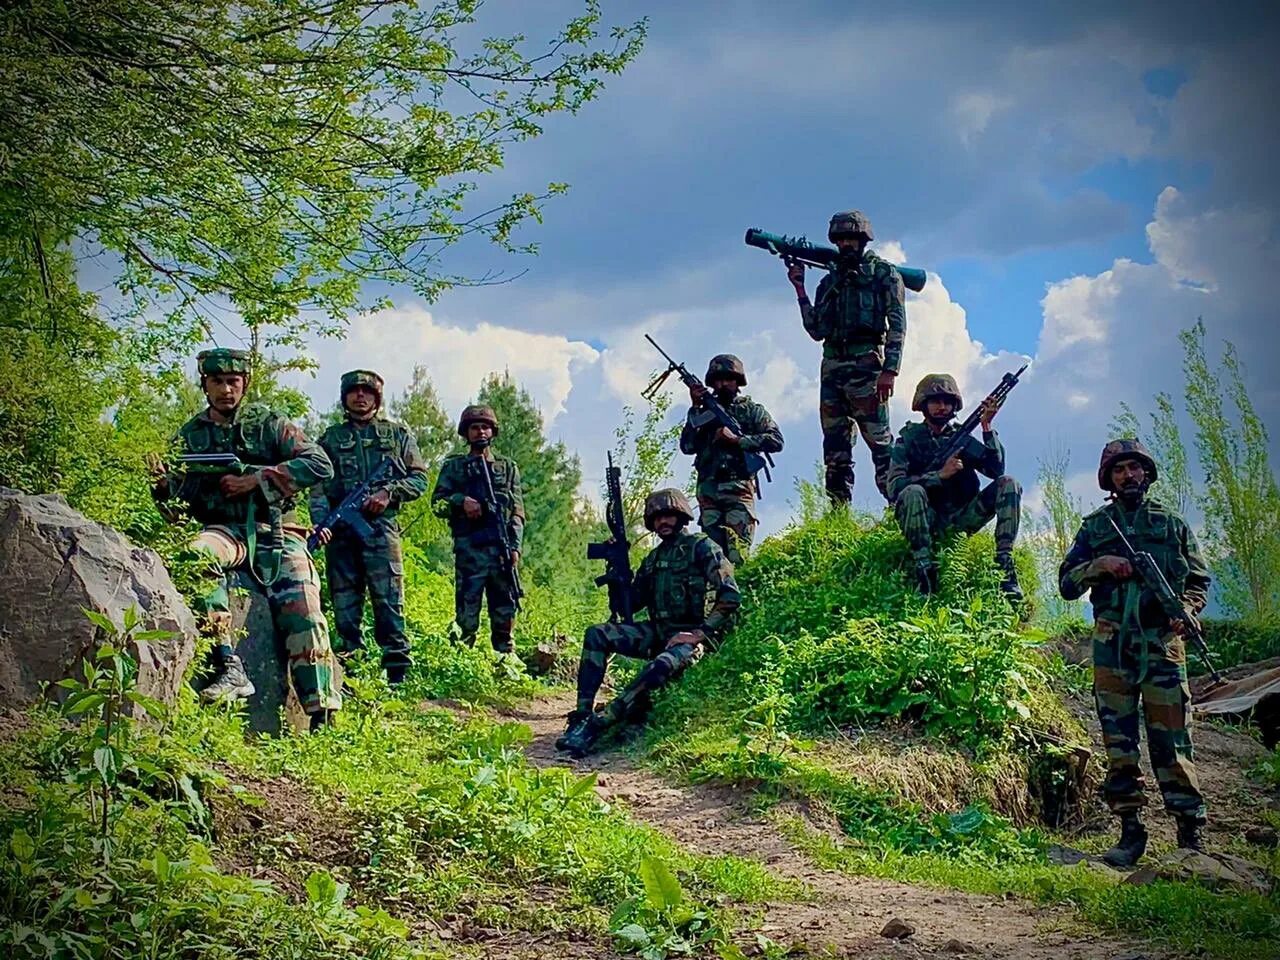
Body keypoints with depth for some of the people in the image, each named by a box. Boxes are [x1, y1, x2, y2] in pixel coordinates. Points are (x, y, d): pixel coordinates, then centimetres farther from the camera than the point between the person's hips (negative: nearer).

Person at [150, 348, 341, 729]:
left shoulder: (268, 424, 9)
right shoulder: (189, 436, 15)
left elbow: (320, 465, -4)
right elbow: (177, 510, 14)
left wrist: (257, 479, -11)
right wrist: (164, 484, -10)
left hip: (275, 533, 0)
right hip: (226, 532, 0)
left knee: (303, 615, -19)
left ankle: (323, 719, -17)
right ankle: (229, 668, -38)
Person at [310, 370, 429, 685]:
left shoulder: (398, 434, 15)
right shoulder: (330, 438, 17)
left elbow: (420, 478, 11)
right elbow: (317, 485, 7)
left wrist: (389, 492, -7)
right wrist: (321, 520, -11)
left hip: (380, 526, -2)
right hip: (339, 529, 2)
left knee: (389, 598, -9)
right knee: (344, 603, 3)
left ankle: (398, 673, -10)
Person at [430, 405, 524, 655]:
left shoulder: (508, 467, 17)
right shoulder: (453, 466, 14)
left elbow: (518, 513, 10)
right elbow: (437, 502, 6)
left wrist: (515, 546, -3)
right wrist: (461, 501, -14)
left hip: (502, 549, 2)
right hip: (469, 549, -2)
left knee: (505, 613, 3)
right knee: (466, 615, -6)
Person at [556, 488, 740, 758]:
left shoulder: (702, 547, -3)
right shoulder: (653, 559, 18)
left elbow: (730, 596, -13)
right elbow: (632, 602, 18)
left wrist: (700, 634, -20)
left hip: (691, 636, -7)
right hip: (658, 633, 7)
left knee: (663, 665, -39)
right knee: (597, 635, -12)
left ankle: (596, 726, -42)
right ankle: (581, 717, -21)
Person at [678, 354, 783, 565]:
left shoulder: (752, 410, 15)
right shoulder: (705, 411, 21)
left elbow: (776, 441, 1)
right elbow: (687, 446, 9)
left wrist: (737, 440, -8)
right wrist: (695, 408, 3)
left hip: (738, 489, -3)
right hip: (708, 490, 3)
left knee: (736, 553, -16)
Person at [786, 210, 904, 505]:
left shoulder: (883, 272, 5)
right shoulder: (830, 281, 20)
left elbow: (897, 324, -4)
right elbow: (817, 331, 14)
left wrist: (890, 369, -15)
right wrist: (799, 288, 9)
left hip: (866, 364, -6)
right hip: (832, 367, 6)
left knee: (879, 441, -12)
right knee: (835, 447, 4)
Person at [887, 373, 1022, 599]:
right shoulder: (908, 440, 4)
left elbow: (996, 469, -2)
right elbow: (894, 487, -11)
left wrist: (987, 427, -10)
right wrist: (940, 475, -18)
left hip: (962, 520, 3)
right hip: (926, 523, -3)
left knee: (1008, 484, -15)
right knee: (913, 493, -35)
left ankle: (1004, 563, -21)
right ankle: (924, 570, -31)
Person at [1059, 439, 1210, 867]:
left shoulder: (1172, 523, 13)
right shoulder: (1095, 526, 13)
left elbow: (1200, 581, 14)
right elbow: (1066, 584, 11)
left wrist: (1185, 610, -5)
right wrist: (1099, 566, -6)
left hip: (1162, 643, -1)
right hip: (1112, 647, 1)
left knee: (1172, 741, -4)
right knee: (1119, 743, 1)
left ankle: (1191, 832, 1)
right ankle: (1130, 832, 7)